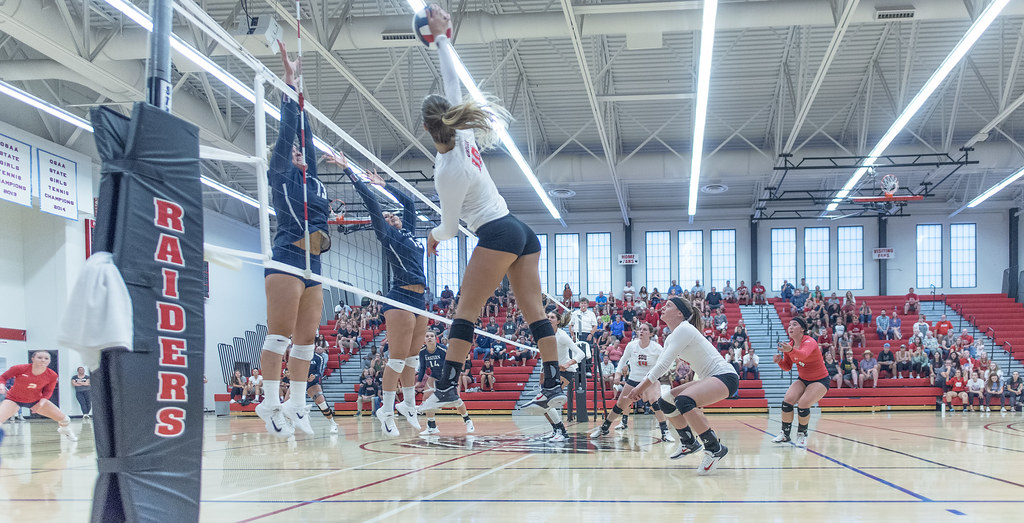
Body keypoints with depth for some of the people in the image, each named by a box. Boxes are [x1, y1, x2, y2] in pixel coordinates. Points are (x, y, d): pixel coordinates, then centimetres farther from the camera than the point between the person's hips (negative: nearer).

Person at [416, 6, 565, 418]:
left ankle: (446, 387, -12)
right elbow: (453, 84, 14)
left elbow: (450, 226, -5)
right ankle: (554, 386, 0)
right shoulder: (463, 135, 4)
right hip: (522, 233, 9)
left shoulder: (449, 172, -14)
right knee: (534, 311, 3)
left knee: (466, 310, -8)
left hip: (496, 235, -9)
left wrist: (434, 237, 17)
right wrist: (441, 37, 18)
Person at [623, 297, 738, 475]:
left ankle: (715, 448, -21)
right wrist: (641, 385, 4)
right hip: (709, 379, 10)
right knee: (666, 401, 9)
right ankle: (689, 443, 25)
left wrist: (643, 386, -14)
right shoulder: (670, 338, 13)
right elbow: (659, 365, 17)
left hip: (725, 377, -10)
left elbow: (664, 364, -20)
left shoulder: (684, 329, -16)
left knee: (684, 401, -32)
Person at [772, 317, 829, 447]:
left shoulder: (810, 342, -24)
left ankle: (802, 434, 3)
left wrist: (791, 350, -69)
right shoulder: (789, 345, -3)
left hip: (820, 380, -6)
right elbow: (788, 367, 9)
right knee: (787, 401, -14)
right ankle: (785, 434, 2)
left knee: (803, 405, -23)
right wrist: (780, 361, -14)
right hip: (802, 379, 6)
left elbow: (803, 355, -48)